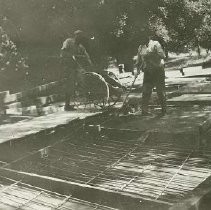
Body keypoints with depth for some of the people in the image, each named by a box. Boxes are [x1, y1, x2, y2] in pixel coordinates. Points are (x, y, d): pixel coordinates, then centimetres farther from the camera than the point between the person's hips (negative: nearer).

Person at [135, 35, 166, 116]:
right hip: (147, 72, 4)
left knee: (160, 91, 1)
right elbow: (138, 60, 19)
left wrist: (152, 55, -21)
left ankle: (164, 109, 13)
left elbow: (162, 55, -14)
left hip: (158, 70, -4)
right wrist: (138, 69, 6)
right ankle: (144, 110, 6)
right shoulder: (140, 47, 12)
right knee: (145, 91, 0)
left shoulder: (155, 44, -4)